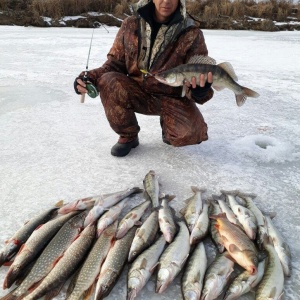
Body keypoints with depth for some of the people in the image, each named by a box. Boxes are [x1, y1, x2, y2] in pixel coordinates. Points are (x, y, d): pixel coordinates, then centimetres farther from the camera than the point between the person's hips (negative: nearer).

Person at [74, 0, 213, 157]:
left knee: (191, 132, -30)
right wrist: (91, 77, -16)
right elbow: (115, 63, 3)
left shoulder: (191, 33, -11)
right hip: (137, 92, 2)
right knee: (108, 82, -28)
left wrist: (199, 90, -38)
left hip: (172, 98, -1)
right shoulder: (131, 25, -4)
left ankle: (169, 126, 11)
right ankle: (128, 136, -3)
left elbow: (197, 76, -13)